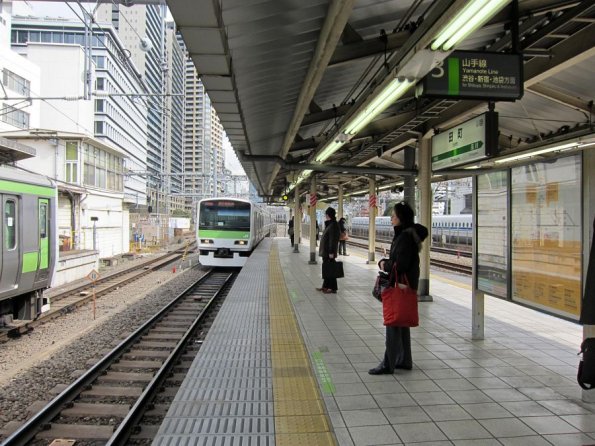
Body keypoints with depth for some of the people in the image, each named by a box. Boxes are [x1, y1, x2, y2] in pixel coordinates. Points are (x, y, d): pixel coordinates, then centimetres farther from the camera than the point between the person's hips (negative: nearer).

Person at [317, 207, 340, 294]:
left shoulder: (333, 225, -17)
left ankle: (333, 288, 4)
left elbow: (333, 240, -21)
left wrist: (331, 252, -23)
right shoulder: (329, 224, 13)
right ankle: (325, 286, 24)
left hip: (329, 252, -10)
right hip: (325, 251, 10)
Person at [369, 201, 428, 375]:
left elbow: (400, 265, -23)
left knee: (393, 323, -3)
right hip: (400, 284, 10)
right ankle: (404, 360, 27)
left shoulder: (406, 237, -19)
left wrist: (385, 265, -7)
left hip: (402, 286, -10)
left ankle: (388, 364, 6)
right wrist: (384, 262, 0)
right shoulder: (402, 234, 12)